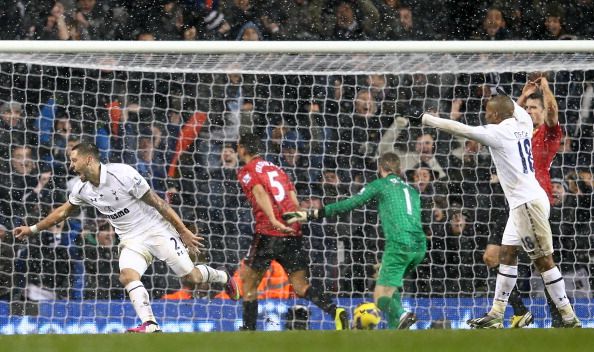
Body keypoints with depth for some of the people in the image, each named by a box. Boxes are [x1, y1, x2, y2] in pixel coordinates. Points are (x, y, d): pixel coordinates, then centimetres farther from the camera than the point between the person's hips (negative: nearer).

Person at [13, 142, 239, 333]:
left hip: (157, 231, -5)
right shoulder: (82, 188, -1)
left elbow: (157, 203, -15)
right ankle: (150, 325, -30)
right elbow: (63, 211, 19)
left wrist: (184, 232, -12)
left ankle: (223, 277, 26)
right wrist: (33, 229, 18)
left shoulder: (122, 174, -21)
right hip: (131, 240, 5)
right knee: (127, 276, -24)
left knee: (192, 276, -5)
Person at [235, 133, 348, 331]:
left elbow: (260, 193, -15)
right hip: (293, 233, 6)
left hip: (268, 232, -6)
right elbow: (295, 201, 14)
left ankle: (248, 329, 9)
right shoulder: (276, 168, 23)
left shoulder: (246, 171, 4)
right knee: (301, 286, 5)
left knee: (248, 280, 10)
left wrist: (274, 221, -26)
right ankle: (335, 311, -17)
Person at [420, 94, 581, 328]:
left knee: (543, 260, -7)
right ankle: (496, 316, 12)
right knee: (507, 255, 11)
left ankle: (569, 319, -6)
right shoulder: (522, 126, 9)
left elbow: (459, 129, -12)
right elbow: (517, 110, 34)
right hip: (522, 204, 10)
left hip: (529, 203, -10)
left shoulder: (499, 133, -13)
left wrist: (428, 120, -4)